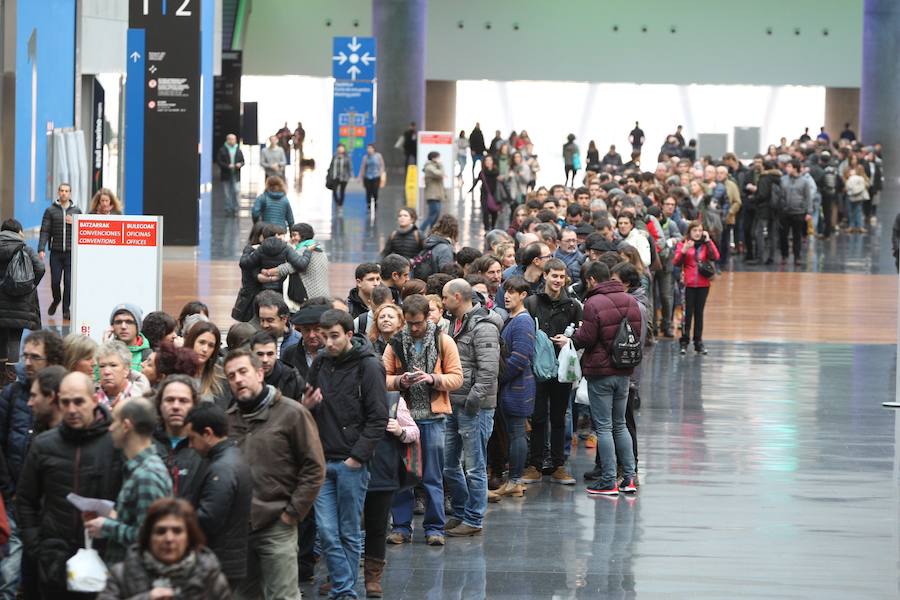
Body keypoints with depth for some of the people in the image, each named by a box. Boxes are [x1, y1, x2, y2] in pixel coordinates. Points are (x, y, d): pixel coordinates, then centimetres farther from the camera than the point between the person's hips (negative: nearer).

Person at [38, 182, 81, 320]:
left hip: (71, 252, 0)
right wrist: (41, 249, -12)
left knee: (69, 282, -3)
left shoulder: (76, 211, 8)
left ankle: (66, 309, 8)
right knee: (55, 280, -1)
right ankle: (56, 300, 28)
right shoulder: (50, 211, 4)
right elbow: (45, 231, -2)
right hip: (56, 252, 0)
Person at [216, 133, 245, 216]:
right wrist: (227, 166, -18)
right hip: (226, 175, -1)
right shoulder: (222, 150, 0)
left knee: (237, 191, -10)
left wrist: (240, 164, -8)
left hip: (236, 175, 1)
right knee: (227, 194, 2)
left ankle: (236, 209, -1)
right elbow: (218, 161, -4)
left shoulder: (238, 151, 10)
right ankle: (228, 210, 10)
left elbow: (242, 161, 16)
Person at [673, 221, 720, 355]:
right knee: (687, 313, -3)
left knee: (699, 313, 6)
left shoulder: (706, 245, 9)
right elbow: (676, 262, -7)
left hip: (703, 285, 2)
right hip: (688, 284, -2)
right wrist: (683, 251, -22)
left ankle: (698, 342, 12)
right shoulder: (683, 244, 2)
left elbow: (715, 257, -8)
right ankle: (684, 342, 4)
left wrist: (708, 241, -7)